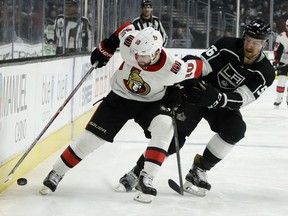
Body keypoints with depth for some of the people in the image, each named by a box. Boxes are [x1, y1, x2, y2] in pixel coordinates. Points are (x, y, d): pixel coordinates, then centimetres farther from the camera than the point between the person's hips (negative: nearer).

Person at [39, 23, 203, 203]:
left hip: (150, 103, -1)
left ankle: (146, 179, -27)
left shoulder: (172, 69, -33)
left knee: (164, 127, -30)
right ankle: (56, 174, 12)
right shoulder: (130, 43, -28)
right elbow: (126, 28, -6)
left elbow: (197, 68, -17)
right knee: (92, 136, -3)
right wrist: (105, 49, 1)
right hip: (120, 96, 1)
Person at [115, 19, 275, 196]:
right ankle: (137, 172, -3)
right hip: (197, 94, -2)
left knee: (235, 129, -26)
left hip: (225, 103, 2)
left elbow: (240, 100, -25)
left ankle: (199, 171, -10)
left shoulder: (266, 73, -17)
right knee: (175, 135, -16)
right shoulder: (228, 46, -20)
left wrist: (215, 97, -43)